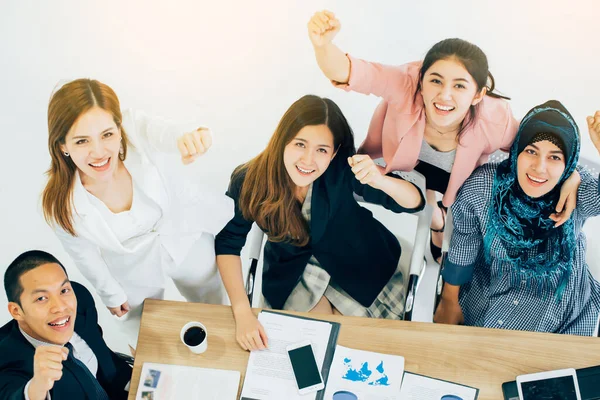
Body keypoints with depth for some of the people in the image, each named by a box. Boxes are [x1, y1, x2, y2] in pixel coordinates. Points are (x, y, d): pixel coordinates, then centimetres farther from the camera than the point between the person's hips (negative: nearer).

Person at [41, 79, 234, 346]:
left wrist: (191, 138, -81)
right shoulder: (60, 203, -31)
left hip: (188, 236, 1)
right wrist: (111, 295, 4)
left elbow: (166, 134, -58)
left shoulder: (135, 130, -36)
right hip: (135, 269, -1)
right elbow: (85, 255, -13)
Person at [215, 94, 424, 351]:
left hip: (357, 264, 0)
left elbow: (415, 202, -26)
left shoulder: (341, 170, -27)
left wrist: (381, 181, -50)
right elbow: (228, 245, -16)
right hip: (294, 273, 0)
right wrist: (242, 313, -28)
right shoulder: (249, 181, -25)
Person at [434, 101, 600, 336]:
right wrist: (449, 301, 2)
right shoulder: (483, 186, -23)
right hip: (488, 296, 0)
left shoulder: (578, 192, -22)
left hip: (558, 308, 0)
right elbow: (462, 250, -9)